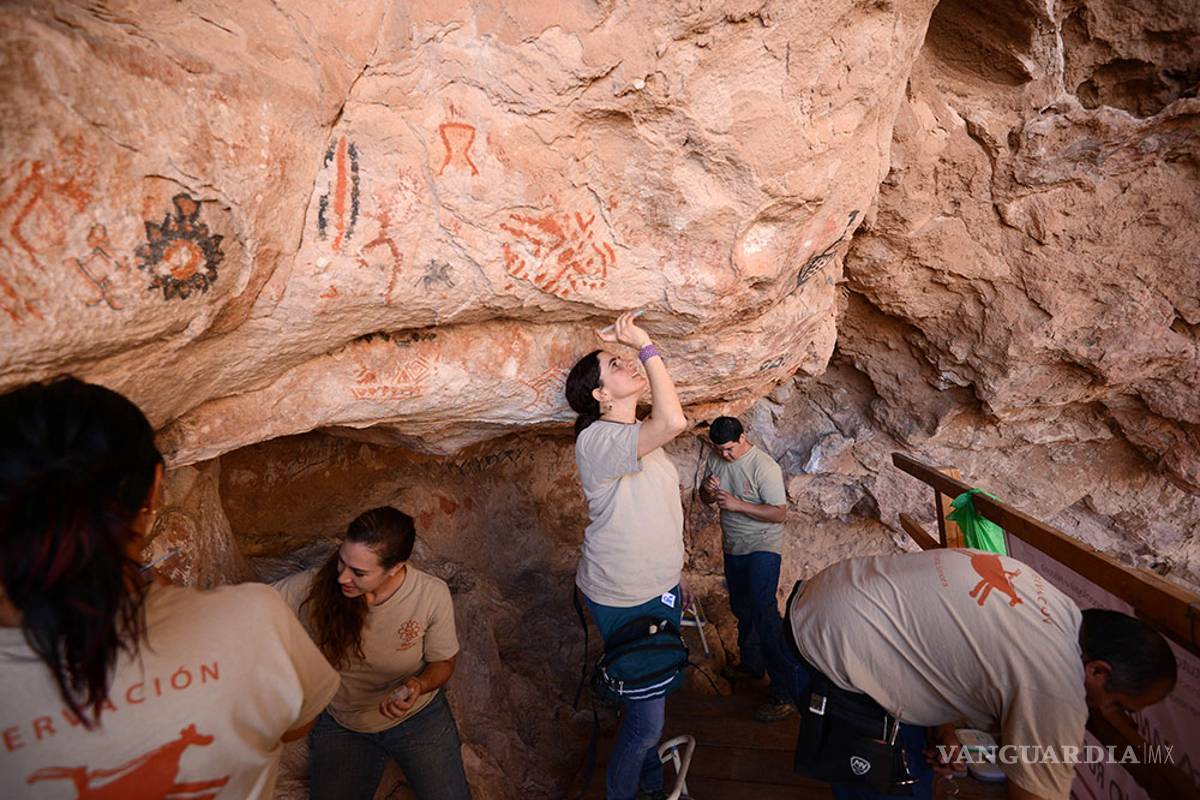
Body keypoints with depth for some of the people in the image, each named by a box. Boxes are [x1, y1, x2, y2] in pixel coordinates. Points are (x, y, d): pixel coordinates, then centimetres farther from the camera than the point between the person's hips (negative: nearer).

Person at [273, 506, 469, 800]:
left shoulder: (433, 595, -24)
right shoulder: (312, 587, -24)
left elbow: (443, 663, -9)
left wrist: (419, 685, -29)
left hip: (419, 716, -1)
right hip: (342, 725, 1)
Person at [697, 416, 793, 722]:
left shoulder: (764, 467, -20)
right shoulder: (715, 459, 0)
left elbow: (779, 514, -21)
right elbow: (705, 499, 10)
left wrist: (737, 504, -29)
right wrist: (708, 490, -14)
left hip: (763, 547, -7)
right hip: (733, 547, 7)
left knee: (763, 612, -18)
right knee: (741, 609, 20)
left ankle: (785, 693, -14)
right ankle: (751, 663, 41)